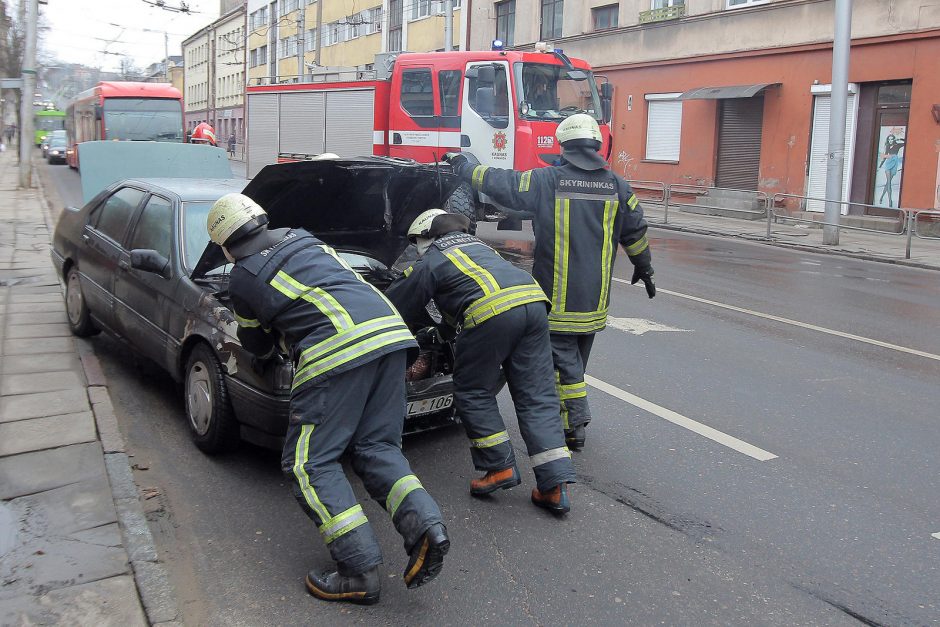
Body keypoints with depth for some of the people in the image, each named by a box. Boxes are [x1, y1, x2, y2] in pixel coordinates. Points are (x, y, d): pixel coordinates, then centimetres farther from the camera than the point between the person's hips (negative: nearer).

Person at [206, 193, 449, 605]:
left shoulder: (243, 277, 10)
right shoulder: (303, 239, 25)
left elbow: (257, 345, 23)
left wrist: (271, 343, 48)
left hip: (338, 348, -7)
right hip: (389, 329, 7)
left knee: (309, 464, 3)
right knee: (377, 448, 16)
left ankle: (360, 571, -4)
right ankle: (425, 524, -7)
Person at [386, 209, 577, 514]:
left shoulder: (429, 263, 19)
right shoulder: (478, 245, 38)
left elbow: (392, 308, 25)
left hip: (492, 311, -6)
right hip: (533, 299, 7)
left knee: (474, 394, 13)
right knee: (537, 397, 8)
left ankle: (500, 466, 11)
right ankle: (556, 483, 4)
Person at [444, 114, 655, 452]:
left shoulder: (546, 181, -11)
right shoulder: (617, 186, 2)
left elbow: (497, 182, -4)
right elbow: (636, 233, 11)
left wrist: (462, 163, 13)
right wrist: (644, 269, 27)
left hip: (558, 294, -5)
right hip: (595, 297, 5)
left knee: (563, 357, 3)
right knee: (578, 356, 18)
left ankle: (576, 424, 1)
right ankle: (575, 419, 31)